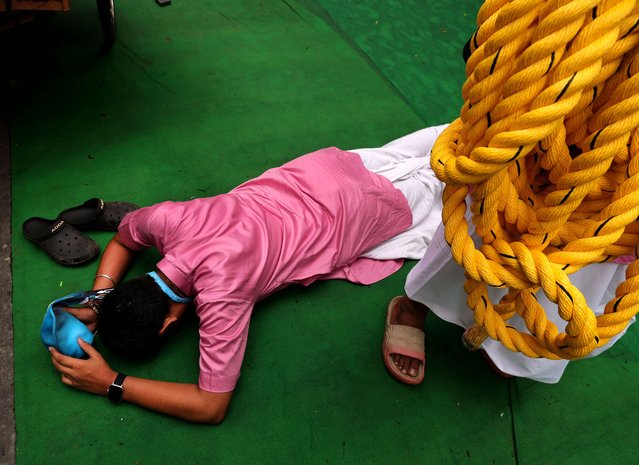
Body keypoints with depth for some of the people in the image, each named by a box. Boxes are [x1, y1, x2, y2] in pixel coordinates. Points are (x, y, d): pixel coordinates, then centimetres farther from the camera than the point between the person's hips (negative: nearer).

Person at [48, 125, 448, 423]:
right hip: (311, 171, 5)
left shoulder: (220, 292, -43)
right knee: (389, 159, 33)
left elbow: (212, 406, -34)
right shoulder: (164, 219, -25)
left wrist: (111, 383, -33)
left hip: (347, 213, -5)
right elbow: (122, 240, 1)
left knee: (428, 178, 26)